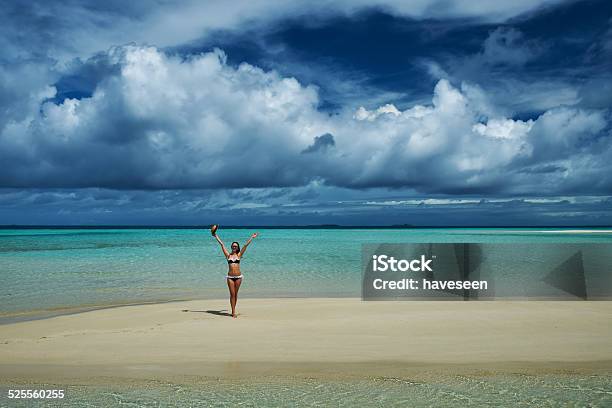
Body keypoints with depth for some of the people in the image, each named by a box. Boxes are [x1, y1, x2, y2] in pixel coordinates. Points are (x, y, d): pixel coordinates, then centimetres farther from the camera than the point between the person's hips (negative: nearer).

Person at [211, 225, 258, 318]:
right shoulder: (228, 255, 5)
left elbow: (246, 245, 6)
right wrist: (216, 236, 8)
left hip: (238, 276, 1)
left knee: (236, 294, 8)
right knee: (232, 294, -3)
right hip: (230, 277, -1)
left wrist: (251, 238, 8)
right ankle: (233, 312, -1)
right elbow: (222, 244, 5)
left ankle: (233, 310, 20)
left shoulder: (239, 255, 6)